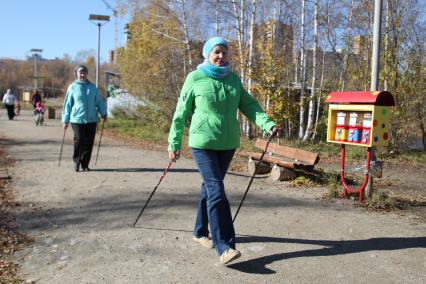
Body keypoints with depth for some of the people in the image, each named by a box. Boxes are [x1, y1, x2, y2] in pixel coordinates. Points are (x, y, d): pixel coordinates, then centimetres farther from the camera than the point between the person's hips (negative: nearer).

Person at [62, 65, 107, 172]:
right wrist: (65, 120, 2)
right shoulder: (72, 87, 3)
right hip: (77, 119, -3)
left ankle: (85, 164, 17)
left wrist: (103, 113, 2)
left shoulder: (92, 87, 10)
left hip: (91, 120, 3)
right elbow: (67, 104, 4)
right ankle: (77, 162, 16)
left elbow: (99, 101, 15)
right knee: (79, 141, -5)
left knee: (89, 143, 4)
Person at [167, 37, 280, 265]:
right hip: (203, 143, -5)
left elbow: (249, 105, 2)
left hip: (228, 143, 5)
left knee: (210, 186, 16)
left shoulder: (234, 79, 8)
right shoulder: (195, 78, -4)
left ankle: (200, 232, 33)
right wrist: (174, 144, 1)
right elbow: (181, 113, 0)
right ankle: (224, 246, -13)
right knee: (216, 190, -14)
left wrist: (268, 124, -14)